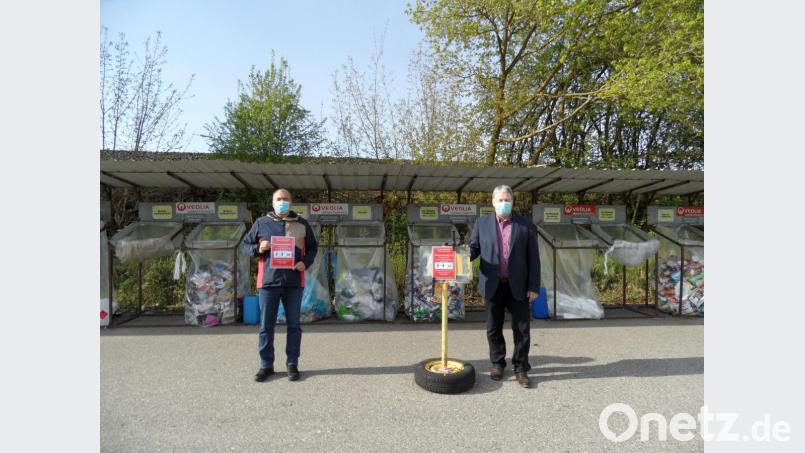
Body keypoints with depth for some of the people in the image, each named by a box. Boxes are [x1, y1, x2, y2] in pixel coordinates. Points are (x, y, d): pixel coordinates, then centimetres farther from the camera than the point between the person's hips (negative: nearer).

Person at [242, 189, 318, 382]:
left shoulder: (302, 224, 8)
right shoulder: (261, 223, 7)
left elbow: (312, 247, 12)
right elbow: (245, 245, 12)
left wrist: (305, 262, -7)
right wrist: (258, 249, -10)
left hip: (294, 281, 0)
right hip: (268, 280, 0)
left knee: (294, 325, 7)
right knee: (266, 325, 6)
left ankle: (292, 364, 20)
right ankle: (266, 365, 20)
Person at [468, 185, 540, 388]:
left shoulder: (525, 225, 2)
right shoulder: (482, 223, 4)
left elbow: (533, 258, 1)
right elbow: (474, 247, 5)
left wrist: (534, 286, -4)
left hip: (519, 286, 0)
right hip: (493, 285, 1)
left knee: (522, 329, 6)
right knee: (494, 328, 12)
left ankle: (521, 369, 21)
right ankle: (497, 364, 30)